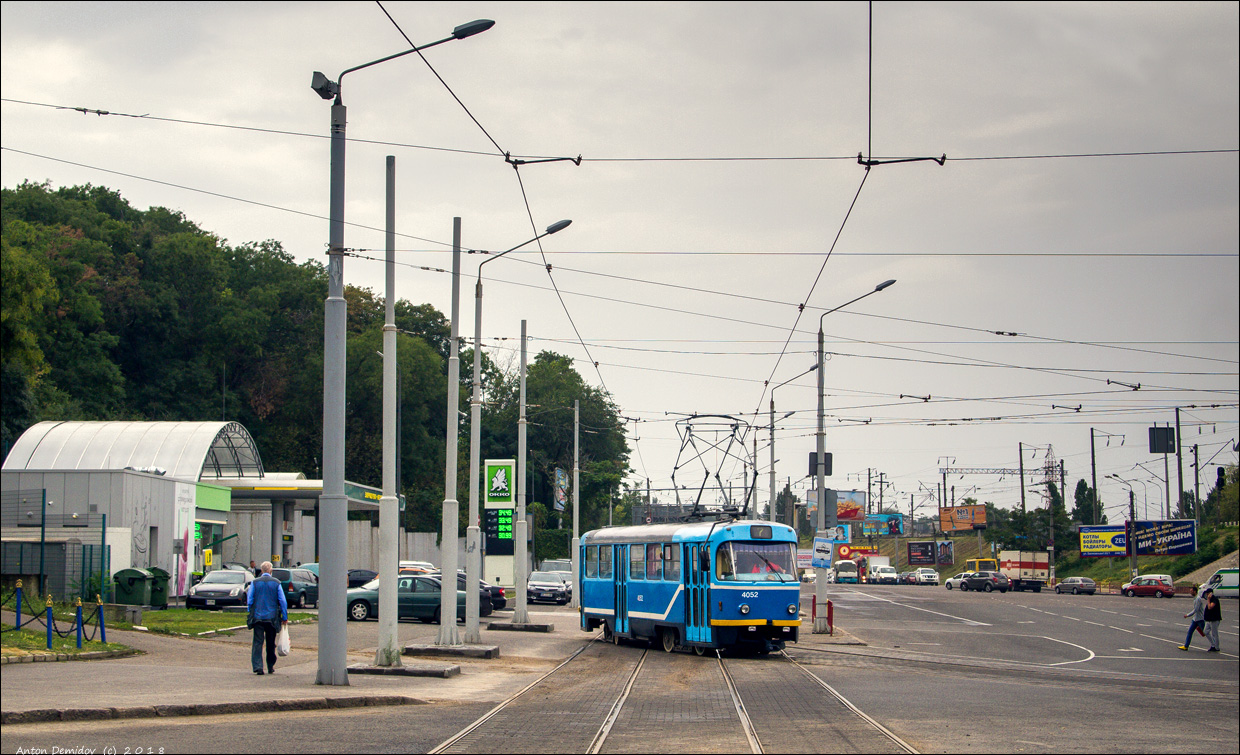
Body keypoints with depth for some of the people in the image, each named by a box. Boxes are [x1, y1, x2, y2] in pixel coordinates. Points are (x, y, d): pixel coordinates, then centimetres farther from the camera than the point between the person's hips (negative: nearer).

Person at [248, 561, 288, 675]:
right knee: (271, 644, 13)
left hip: (258, 617, -1)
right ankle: (271, 667, 21)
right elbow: (282, 601, -2)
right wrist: (284, 617, 5)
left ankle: (257, 666, -15)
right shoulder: (276, 583, -1)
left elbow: (249, 600, 1)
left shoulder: (254, 582, 0)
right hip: (272, 617, 1)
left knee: (257, 643, -2)